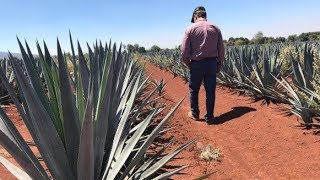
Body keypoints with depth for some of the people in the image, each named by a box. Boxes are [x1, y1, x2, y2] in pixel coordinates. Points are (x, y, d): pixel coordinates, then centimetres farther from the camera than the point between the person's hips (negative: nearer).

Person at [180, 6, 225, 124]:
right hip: (212, 63, 2)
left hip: (196, 63, -2)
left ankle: (194, 113, 27)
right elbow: (221, 50, 5)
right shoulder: (215, 28, 4)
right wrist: (219, 65, 14)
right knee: (210, 91, 8)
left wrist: (189, 64, 7)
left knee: (194, 89, 16)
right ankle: (209, 117, 15)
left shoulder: (190, 29, -4)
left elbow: (184, 52, -8)